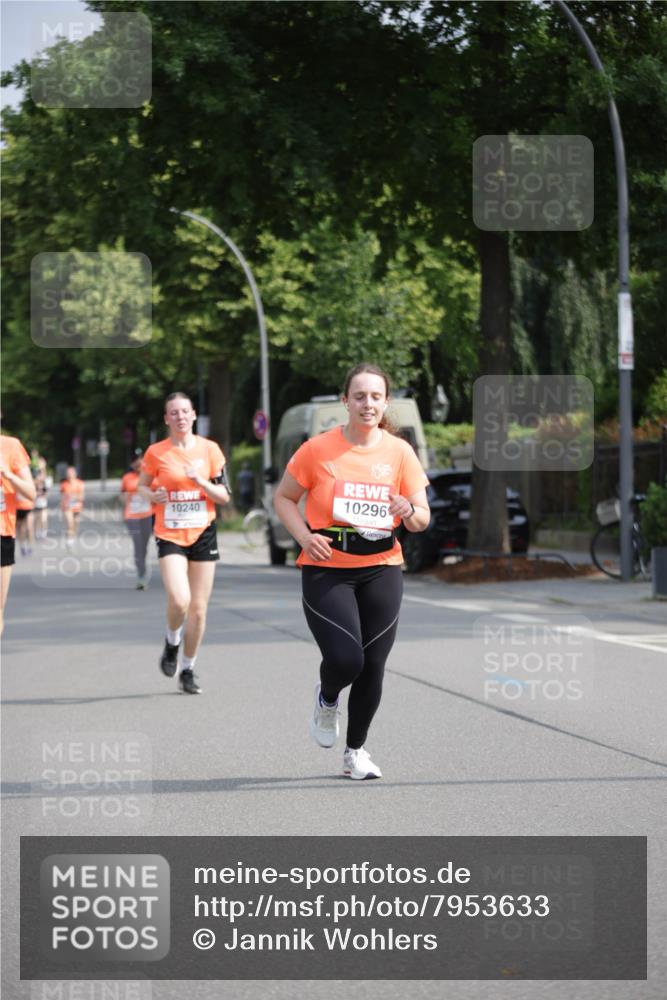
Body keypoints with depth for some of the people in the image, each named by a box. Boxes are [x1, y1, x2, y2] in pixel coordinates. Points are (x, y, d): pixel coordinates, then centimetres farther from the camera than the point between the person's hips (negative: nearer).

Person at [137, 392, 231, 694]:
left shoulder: (209, 449, 2)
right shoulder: (156, 453, -2)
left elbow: (224, 496, 3)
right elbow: (142, 486, 12)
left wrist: (201, 482, -15)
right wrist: (153, 496, -10)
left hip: (203, 533, 2)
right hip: (170, 535, -2)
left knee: (198, 609, 4)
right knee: (179, 600, -22)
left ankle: (188, 669, 22)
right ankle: (172, 643, 10)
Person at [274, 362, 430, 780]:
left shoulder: (400, 452, 2)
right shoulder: (318, 449, -4)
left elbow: (423, 519, 6)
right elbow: (284, 498, 5)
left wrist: (408, 511, -18)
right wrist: (306, 537, -12)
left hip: (382, 569, 3)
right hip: (326, 570, -3)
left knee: (372, 666, 3)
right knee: (345, 659, -16)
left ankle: (356, 751, 23)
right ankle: (327, 698, 21)